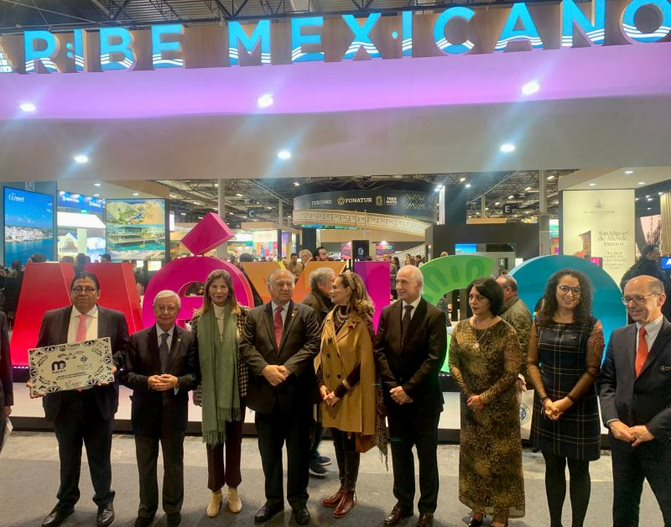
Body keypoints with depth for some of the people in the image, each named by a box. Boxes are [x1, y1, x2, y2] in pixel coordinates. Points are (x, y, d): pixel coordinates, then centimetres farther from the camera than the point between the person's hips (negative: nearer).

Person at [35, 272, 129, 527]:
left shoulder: (115, 318, -2)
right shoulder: (52, 318, 3)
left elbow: (125, 350, 2)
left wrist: (114, 365, -17)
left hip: (99, 398, -2)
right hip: (62, 398, 2)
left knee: (100, 455, 12)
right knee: (67, 456, 19)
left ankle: (104, 502, 32)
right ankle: (65, 503, 39)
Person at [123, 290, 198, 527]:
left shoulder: (189, 339, -4)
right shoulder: (137, 339, -2)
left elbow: (195, 375, -6)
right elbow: (127, 374, -4)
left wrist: (177, 382, -24)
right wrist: (147, 381, -21)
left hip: (174, 411, -1)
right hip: (145, 411, 1)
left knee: (174, 464, 14)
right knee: (145, 464, 17)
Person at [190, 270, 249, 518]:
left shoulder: (243, 314, -5)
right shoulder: (199, 318, 0)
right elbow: (194, 354, 3)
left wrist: (250, 381, -7)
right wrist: (195, 387, 1)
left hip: (236, 386, -1)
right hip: (210, 389, 1)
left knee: (234, 437, 12)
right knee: (213, 438, 11)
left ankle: (233, 489, 29)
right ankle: (216, 491, 28)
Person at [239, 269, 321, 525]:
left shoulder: (307, 313, 1)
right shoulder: (254, 315, 6)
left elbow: (312, 345, -9)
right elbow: (246, 346, -3)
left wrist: (288, 367, -19)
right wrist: (265, 368, -18)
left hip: (297, 393, -2)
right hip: (265, 393, 2)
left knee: (298, 451, 10)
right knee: (269, 452, 14)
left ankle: (298, 500, 28)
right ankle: (273, 499, 32)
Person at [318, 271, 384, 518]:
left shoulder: (361, 322, -14)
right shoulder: (330, 318, 6)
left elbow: (364, 364, -15)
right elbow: (322, 353, 9)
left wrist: (340, 391, -15)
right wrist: (321, 384, -3)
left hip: (352, 394, -6)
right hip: (331, 392, 6)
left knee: (350, 443, 6)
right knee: (338, 441, 15)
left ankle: (350, 493, 23)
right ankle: (343, 488, 31)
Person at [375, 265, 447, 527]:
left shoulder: (435, 315, -9)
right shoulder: (388, 313, 4)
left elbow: (435, 358, -15)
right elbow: (379, 351, 1)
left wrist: (408, 388, -17)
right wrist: (393, 386, -10)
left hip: (424, 396, -3)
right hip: (395, 394, 4)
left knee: (427, 453, 10)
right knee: (399, 451, 13)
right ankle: (403, 503, 30)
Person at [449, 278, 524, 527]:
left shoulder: (506, 332, -14)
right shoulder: (461, 328, -1)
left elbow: (512, 373, -14)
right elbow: (453, 362, 1)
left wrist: (485, 397, -17)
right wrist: (468, 392, -10)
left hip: (499, 405, -4)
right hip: (470, 402, 4)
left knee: (499, 458, 7)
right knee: (472, 455, 13)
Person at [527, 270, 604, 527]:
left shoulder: (592, 326, -5)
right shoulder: (541, 322, 3)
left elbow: (593, 369, -8)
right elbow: (532, 363, 3)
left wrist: (567, 401, -14)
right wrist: (545, 399, -7)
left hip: (579, 406, -3)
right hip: (546, 404, 3)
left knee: (578, 469, 9)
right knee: (553, 467, 13)